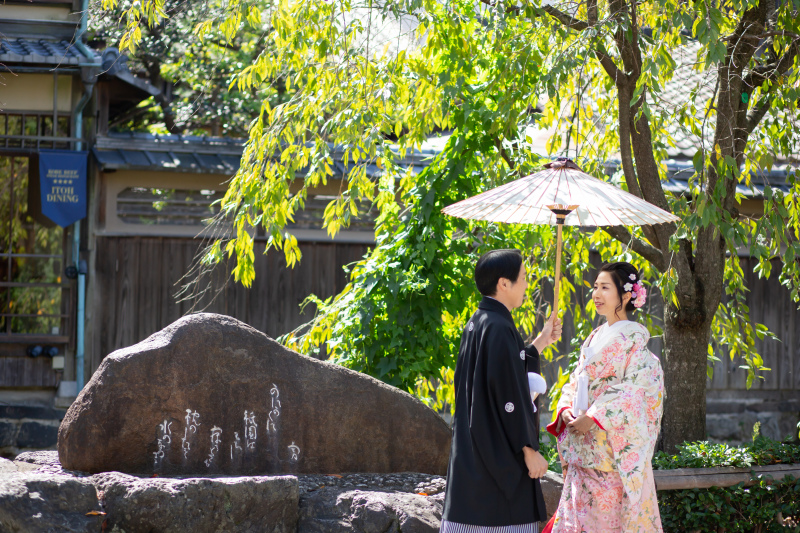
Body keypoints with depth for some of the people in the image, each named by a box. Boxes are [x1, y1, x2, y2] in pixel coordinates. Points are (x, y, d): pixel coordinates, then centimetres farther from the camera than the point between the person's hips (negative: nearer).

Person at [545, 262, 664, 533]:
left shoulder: (634, 337, -6)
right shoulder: (595, 337, 17)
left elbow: (633, 390, -14)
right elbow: (576, 382, 19)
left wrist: (592, 418, -19)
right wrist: (566, 409, -2)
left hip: (615, 448, -7)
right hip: (584, 452, 7)